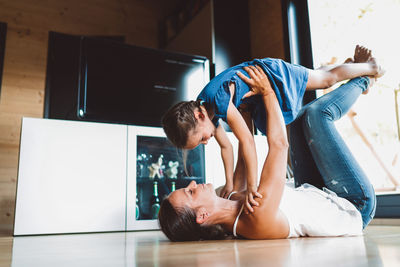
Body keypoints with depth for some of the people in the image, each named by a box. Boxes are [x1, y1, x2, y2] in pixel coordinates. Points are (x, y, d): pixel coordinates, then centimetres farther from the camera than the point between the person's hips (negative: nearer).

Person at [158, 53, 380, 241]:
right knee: (317, 113, -12)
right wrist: (267, 92, -17)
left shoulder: (233, 203, -14)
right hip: (355, 206, -7)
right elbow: (278, 144, -31)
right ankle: (364, 79, 21)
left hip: (313, 193, 7)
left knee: (303, 116, 6)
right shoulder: (259, 214, -40)